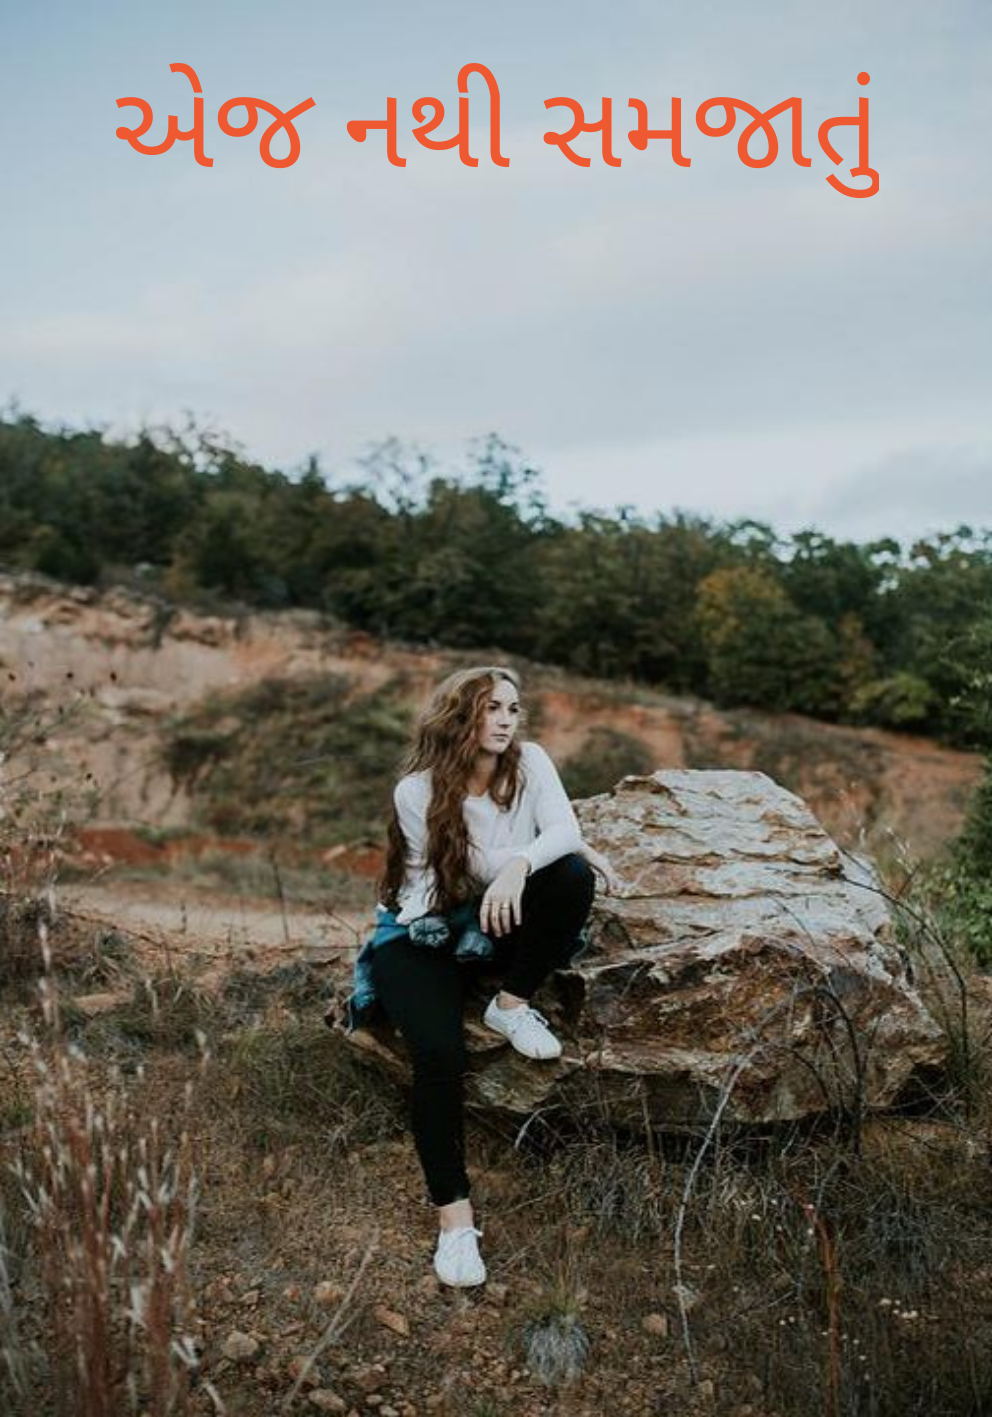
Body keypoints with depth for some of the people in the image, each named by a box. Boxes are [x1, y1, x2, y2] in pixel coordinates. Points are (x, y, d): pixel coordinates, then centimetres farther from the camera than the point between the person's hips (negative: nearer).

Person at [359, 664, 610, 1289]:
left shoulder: (529, 761, -6)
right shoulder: (418, 791, -16)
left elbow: (564, 829, -21)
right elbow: (480, 866, -14)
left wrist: (522, 864, -42)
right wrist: (565, 845, -11)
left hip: (500, 918, 4)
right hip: (424, 935, -3)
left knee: (572, 878, -26)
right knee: (440, 1052, -29)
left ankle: (512, 1005, -8)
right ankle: (455, 1213, -16)